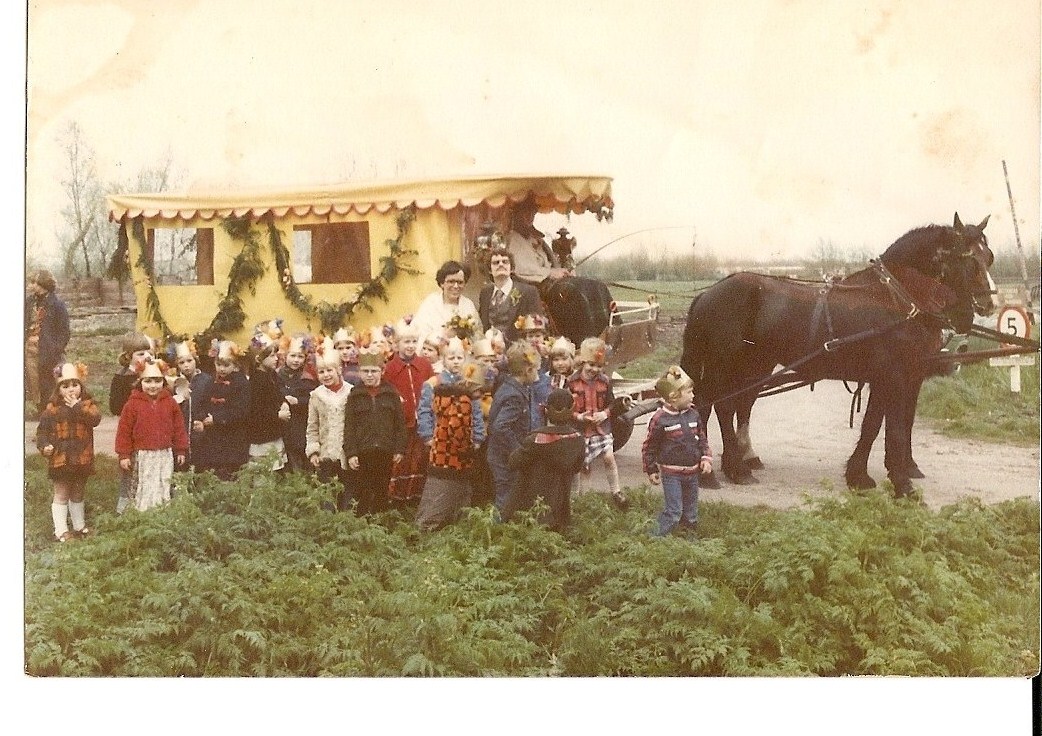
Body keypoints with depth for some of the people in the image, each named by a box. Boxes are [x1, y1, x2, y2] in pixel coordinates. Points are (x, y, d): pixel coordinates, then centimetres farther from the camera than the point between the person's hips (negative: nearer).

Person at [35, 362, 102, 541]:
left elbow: (95, 418, -18)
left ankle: (79, 526, 32)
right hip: (61, 458, -3)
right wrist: (44, 445, -18)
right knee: (61, 495, 4)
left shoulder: (87, 404, 1)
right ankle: (61, 530, 10)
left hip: (82, 458, 3)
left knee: (77, 494, 18)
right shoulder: (53, 408, -4)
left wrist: (78, 406, -22)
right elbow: (43, 429, -2)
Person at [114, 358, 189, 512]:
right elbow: (124, 431, -2)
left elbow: (179, 427, 10)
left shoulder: (170, 402, 4)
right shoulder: (133, 404, -4)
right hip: (143, 456, -3)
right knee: (145, 490, -1)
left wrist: (181, 450, 10)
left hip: (165, 454, 3)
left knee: (163, 490, 8)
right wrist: (124, 455, -4)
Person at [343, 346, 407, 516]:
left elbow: (400, 423, 4)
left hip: (385, 451, 1)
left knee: (382, 493, 10)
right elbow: (349, 427, 0)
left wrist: (399, 449, 0)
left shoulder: (391, 394, 4)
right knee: (362, 494, 1)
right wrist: (350, 453, -8)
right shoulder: (355, 395, 2)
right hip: (362, 453, -1)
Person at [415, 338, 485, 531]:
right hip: (441, 449, -4)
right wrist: (428, 438, -11)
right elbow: (424, 414, -5)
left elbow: (477, 415, 8)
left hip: (464, 452, 4)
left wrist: (477, 439, 1)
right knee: (437, 498, -6)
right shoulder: (432, 385, -1)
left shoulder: (471, 386, 9)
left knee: (461, 494, 13)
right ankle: (426, 527, -1)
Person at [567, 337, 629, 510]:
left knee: (609, 457, -9)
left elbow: (611, 403, 7)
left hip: (602, 427, 2)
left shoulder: (605, 381, -3)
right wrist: (578, 416, -21)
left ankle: (616, 492, 9)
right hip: (581, 429, -1)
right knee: (584, 465, 8)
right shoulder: (572, 382, -11)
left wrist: (605, 413, -13)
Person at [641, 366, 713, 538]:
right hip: (671, 473, -6)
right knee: (673, 511, -8)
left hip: (692, 471, 6)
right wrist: (651, 470, -4)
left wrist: (706, 458, -2)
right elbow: (649, 447, -6)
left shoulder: (693, 415, 2)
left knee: (691, 510, 16)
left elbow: (702, 439, 13)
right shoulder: (660, 419, -15)